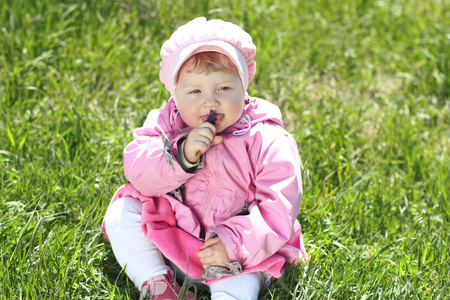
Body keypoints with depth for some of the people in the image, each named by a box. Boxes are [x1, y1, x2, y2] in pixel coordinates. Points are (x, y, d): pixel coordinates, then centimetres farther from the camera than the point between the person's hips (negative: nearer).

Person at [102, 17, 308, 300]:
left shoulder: (268, 142, -15)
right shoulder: (165, 124, -5)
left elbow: (279, 207, -19)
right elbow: (138, 173, -16)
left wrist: (235, 243, -29)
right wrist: (182, 155, -33)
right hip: (166, 238, 4)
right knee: (121, 213, -12)